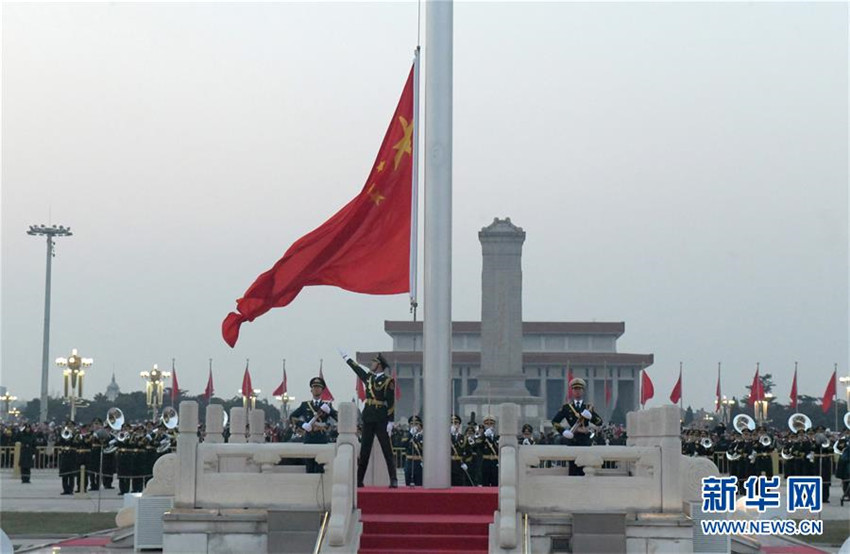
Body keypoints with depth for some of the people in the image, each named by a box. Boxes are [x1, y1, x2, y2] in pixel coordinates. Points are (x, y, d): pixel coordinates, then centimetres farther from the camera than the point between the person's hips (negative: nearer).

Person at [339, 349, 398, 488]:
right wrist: (345, 357, 40)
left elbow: (391, 403, -9)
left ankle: (393, 480, -6)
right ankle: (359, 480, 10)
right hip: (368, 419, 6)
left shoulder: (388, 381, -5)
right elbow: (357, 368, 30)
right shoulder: (369, 377, 13)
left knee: (387, 451, -6)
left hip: (381, 420, -6)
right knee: (364, 451, 7)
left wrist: (391, 422, -15)